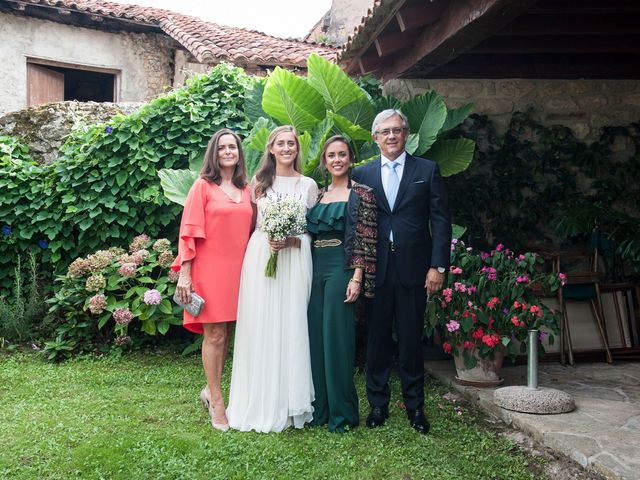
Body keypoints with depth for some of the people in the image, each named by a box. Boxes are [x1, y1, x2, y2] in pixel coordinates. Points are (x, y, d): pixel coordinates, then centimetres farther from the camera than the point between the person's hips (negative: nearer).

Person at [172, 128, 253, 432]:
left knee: (227, 334, 11)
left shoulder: (245, 190, 11)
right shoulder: (203, 186, -3)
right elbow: (189, 232, -7)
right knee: (215, 335, 0)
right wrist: (184, 274, -12)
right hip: (210, 269, -5)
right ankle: (217, 401, 12)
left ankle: (210, 389, 28)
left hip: (237, 270, 5)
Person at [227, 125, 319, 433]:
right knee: (259, 329, 1)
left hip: (295, 260, -1)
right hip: (260, 257, 1)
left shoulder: (309, 185, 8)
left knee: (291, 328, 0)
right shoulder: (259, 183, 10)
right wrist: (267, 238, -6)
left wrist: (292, 240, -10)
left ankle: (289, 404, 13)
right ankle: (260, 404, 13)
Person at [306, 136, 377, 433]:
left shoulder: (361, 194, -2)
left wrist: (357, 277, -15)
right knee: (315, 336, 8)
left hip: (342, 269, -6)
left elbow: (365, 240, -8)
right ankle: (319, 407, 21)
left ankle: (342, 412, 11)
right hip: (315, 268, 6)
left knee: (337, 337, -3)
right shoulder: (319, 194, 15)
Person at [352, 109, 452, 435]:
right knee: (376, 339, 8)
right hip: (375, 269, 1)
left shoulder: (427, 170, 5)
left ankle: (415, 406, 22)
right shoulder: (362, 174, 8)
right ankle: (378, 405, 23)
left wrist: (438, 265, -6)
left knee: (411, 339, 7)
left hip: (413, 268, -1)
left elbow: (441, 221, 1)